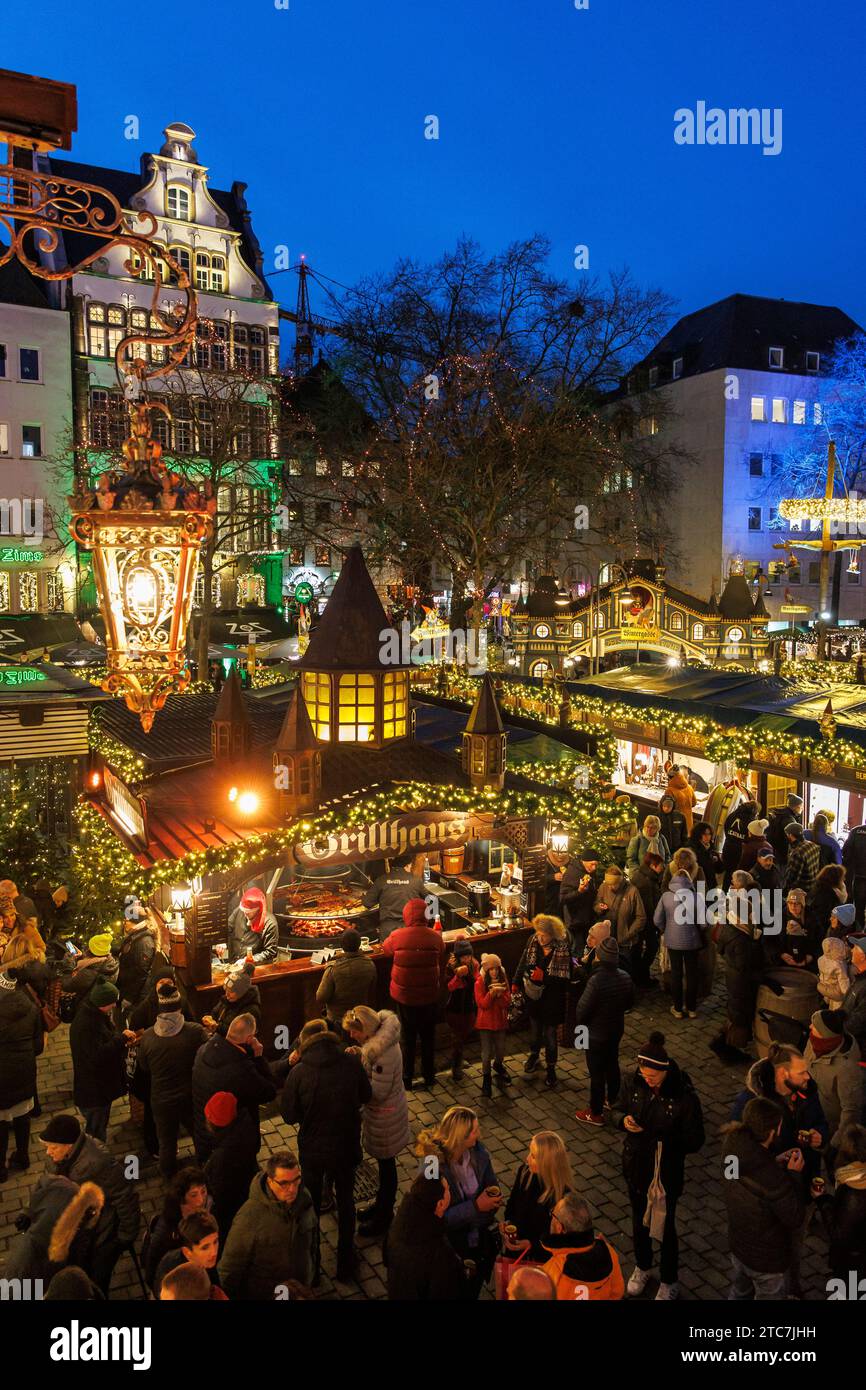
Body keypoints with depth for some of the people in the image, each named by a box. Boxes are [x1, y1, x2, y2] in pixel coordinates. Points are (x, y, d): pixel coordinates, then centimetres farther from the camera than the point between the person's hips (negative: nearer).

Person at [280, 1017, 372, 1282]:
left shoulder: (299, 1072, -22)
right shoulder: (351, 1063, -18)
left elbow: (289, 1115, -12)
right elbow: (366, 1096, -2)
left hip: (312, 1149, -1)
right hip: (346, 1147, 1)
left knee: (312, 1204, 23)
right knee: (346, 1202, 22)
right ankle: (346, 1265, 35)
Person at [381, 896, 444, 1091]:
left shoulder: (396, 936, -17)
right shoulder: (435, 937, -15)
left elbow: (386, 948, 5)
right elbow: (441, 962, 0)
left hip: (404, 996, -1)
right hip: (430, 996, 1)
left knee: (408, 1037, 16)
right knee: (428, 1037, 19)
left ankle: (407, 1078, 26)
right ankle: (429, 1076, 32)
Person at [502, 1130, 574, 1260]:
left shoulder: (563, 1195, -31)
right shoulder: (524, 1171, -16)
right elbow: (512, 1203, 4)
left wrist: (532, 1245, -26)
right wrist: (507, 1222, -12)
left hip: (542, 1256, -4)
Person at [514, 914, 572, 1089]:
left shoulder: (562, 949, -25)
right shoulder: (533, 941, -11)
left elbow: (564, 979, -23)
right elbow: (523, 963, 2)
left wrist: (543, 977, -30)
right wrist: (517, 983, 1)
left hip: (552, 1000, -4)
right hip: (533, 995, 4)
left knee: (550, 1035, 10)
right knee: (534, 1028, 25)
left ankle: (551, 1068, 31)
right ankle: (534, 1055, 52)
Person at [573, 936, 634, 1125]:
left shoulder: (597, 980, -32)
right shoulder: (625, 977, -11)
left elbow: (582, 1010, -22)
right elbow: (629, 1003, 5)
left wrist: (578, 1024, -2)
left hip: (596, 1034, -6)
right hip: (616, 1030, 6)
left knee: (597, 1073, 8)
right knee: (612, 1066, 24)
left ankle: (596, 1113, 22)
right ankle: (612, 1102, 43)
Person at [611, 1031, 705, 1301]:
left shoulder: (684, 1095, -27)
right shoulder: (633, 1082, -16)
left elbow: (694, 1141, -19)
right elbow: (618, 1110, 0)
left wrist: (662, 1138, -29)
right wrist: (623, 1120, -21)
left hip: (667, 1171, -4)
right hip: (636, 1165, 4)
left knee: (665, 1226, 17)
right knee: (639, 1220, 25)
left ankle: (669, 1282, 43)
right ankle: (642, 1267, 52)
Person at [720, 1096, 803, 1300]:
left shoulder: (732, 1152, -18)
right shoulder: (773, 1178, -40)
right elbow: (795, 1219, -24)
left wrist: (782, 1165, -6)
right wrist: (791, 1174, -17)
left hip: (738, 1246, 6)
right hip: (768, 1260, -6)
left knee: (738, 1293, 30)